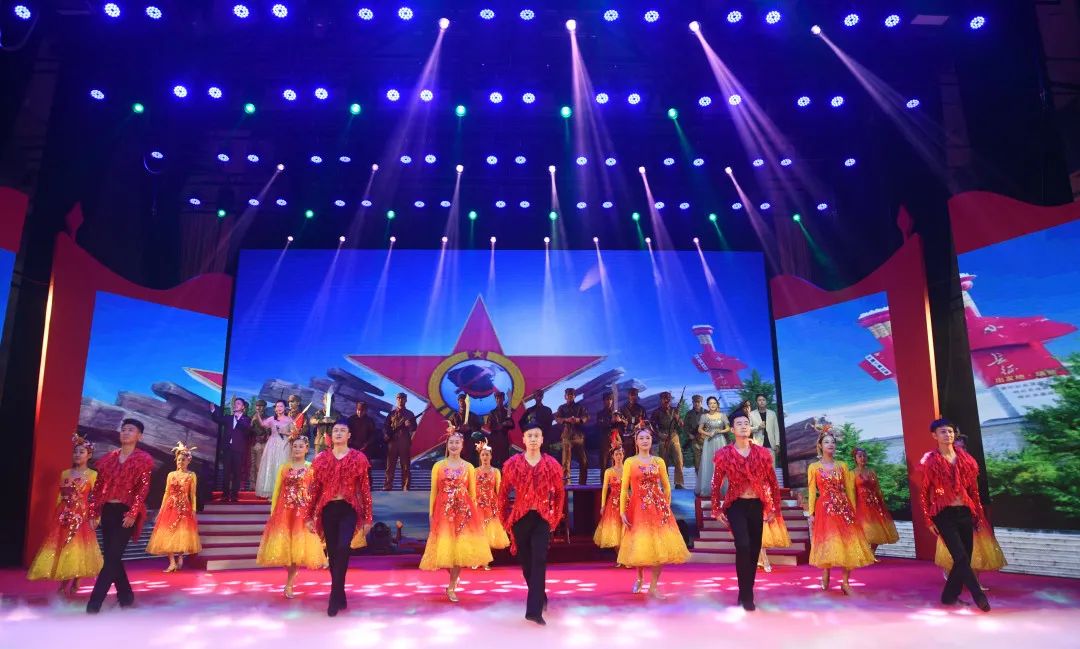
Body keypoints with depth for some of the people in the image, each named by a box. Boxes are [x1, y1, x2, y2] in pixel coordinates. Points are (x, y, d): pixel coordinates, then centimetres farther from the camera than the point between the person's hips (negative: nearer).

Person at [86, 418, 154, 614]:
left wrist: (132, 513, -18)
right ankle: (126, 596, 23)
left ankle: (93, 605, -8)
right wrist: (94, 512, 5)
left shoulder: (143, 459, -1)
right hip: (107, 511, 6)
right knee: (112, 557, 10)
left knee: (111, 558, -8)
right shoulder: (109, 458, 12)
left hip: (126, 512, -6)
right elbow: (98, 486, 12)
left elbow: (143, 489, -9)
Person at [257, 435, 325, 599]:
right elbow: (276, 491, 7)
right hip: (284, 511, 2)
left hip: (303, 512, -2)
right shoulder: (284, 467, 7)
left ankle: (289, 584, 12)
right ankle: (292, 574, 28)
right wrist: (272, 512, 3)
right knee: (284, 546, 4)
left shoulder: (311, 468, -1)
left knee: (298, 547, 1)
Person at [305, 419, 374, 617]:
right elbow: (314, 489, 8)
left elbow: (365, 489, 1)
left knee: (342, 548, -21)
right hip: (328, 510, 3)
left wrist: (367, 518, -1)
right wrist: (309, 516, 5)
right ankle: (340, 596, 22)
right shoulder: (321, 458, 7)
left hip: (349, 509, -3)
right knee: (332, 553, 8)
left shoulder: (358, 458, 1)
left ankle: (335, 596, -9)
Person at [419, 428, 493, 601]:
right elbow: (433, 492, 5)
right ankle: (454, 579, 27)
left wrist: (474, 513, 4)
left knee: (460, 548, -2)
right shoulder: (438, 466, 4)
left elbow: (472, 493, 7)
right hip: (443, 511, 0)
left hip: (464, 511, 0)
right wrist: (431, 513, 1)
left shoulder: (469, 467, 5)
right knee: (445, 547, 2)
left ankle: (451, 587, 9)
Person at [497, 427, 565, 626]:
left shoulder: (552, 464, -1)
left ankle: (534, 610, -9)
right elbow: (503, 493, 6)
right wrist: (506, 520, 6)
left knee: (539, 562, -10)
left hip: (542, 519, -1)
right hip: (520, 518, 1)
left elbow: (559, 493, 9)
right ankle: (540, 597, 33)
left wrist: (555, 518, 6)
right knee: (526, 562, 10)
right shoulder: (512, 464, -1)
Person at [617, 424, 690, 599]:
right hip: (638, 508, -2)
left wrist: (666, 506, 7)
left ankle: (653, 587, 7)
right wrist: (622, 512, -8)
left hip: (658, 507, 2)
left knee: (660, 547, -2)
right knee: (640, 547, 5)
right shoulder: (629, 462, -1)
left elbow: (666, 486, 13)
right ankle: (639, 578, 31)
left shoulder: (659, 461, 6)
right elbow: (624, 489, -3)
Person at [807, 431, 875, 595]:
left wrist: (853, 510, 3)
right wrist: (811, 513, -5)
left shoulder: (842, 465, 8)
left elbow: (849, 489, 8)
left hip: (844, 508, 2)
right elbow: (812, 492, 0)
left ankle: (845, 582, 9)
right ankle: (825, 574, 23)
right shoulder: (813, 467, 1)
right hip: (825, 509, -2)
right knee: (828, 543, 0)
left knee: (848, 543, 0)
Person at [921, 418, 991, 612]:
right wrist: (929, 520, -4)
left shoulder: (965, 458, 7)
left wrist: (978, 514, 9)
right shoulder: (930, 461, -5)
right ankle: (979, 596, -2)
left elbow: (973, 489, 12)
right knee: (961, 557, -11)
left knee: (965, 558, 8)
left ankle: (949, 596, 22)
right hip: (944, 515, -5)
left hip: (965, 513, 5)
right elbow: (925, 492, -2)